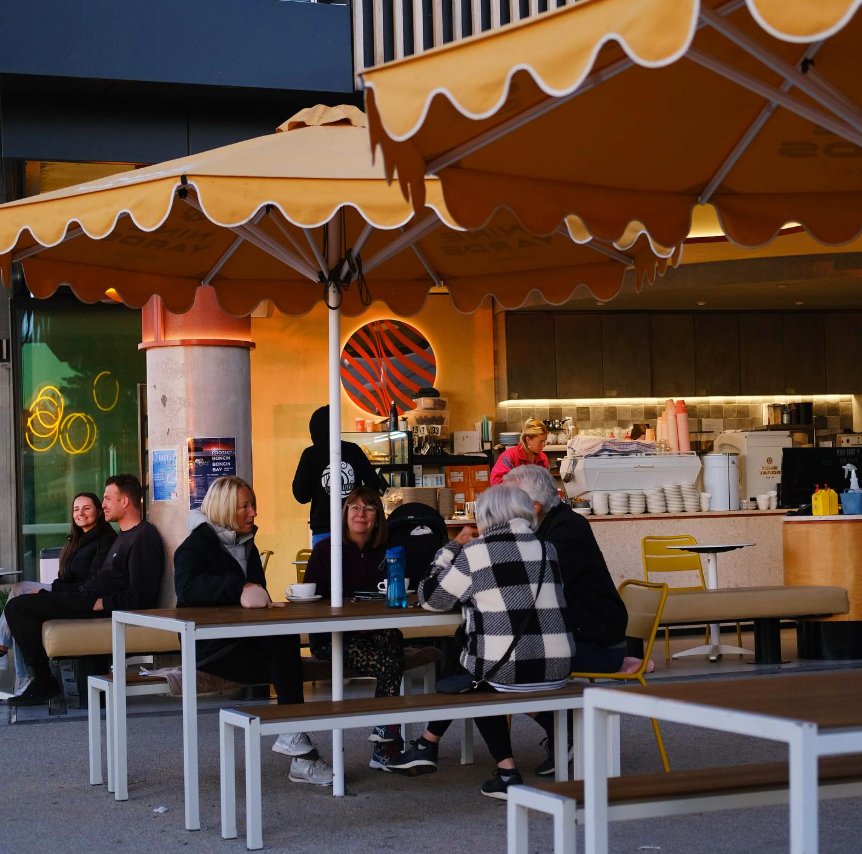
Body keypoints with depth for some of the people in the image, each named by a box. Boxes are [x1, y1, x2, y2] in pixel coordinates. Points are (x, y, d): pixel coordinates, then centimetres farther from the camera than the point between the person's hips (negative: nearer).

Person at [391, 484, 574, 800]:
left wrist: (454, 547, 18)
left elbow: (431, 597, 7)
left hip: (506, 672, -5)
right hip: (556, 670, 5)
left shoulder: (477, 552, -5)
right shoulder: (546, 549, 11)